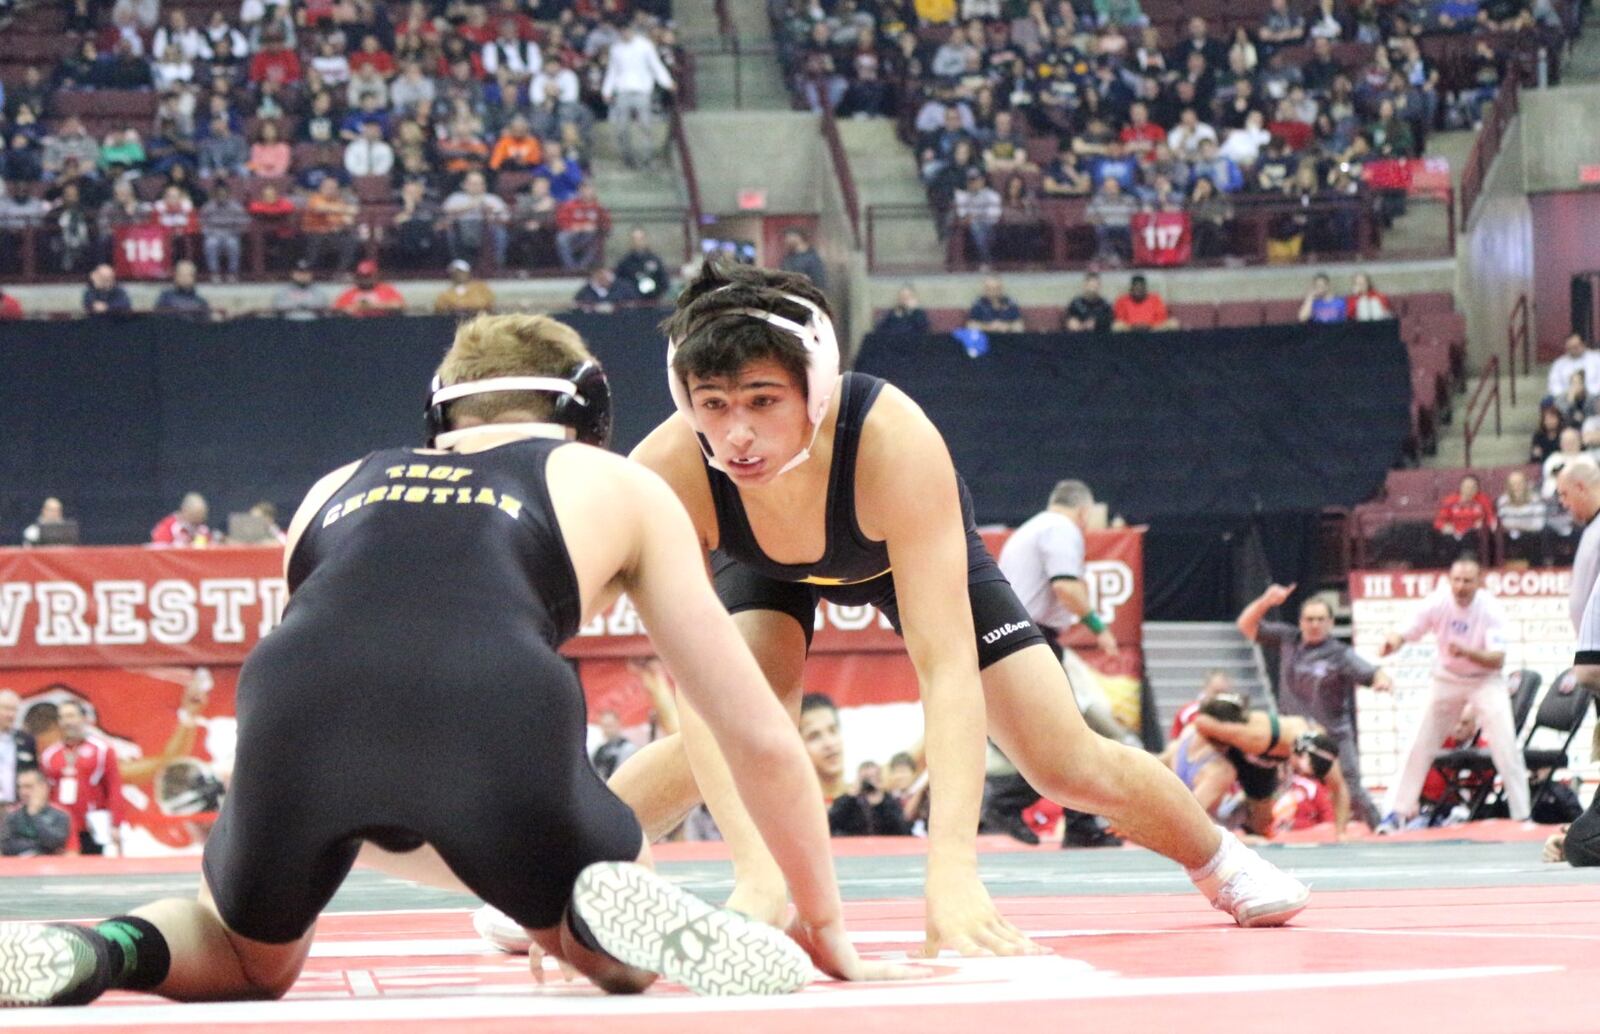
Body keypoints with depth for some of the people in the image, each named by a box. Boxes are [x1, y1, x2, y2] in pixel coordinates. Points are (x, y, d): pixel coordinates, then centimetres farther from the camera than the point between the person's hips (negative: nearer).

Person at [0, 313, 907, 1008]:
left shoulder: (340, 487, 38)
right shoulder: (619, 489, 32)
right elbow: (761, 736, 33)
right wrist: (824, 929, 45)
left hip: (297, 700, 2)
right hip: (494, 706, -2)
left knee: (248, 958, 33)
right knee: (625, 956, 28)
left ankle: (105, 951, 0)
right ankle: (631, 920, -7)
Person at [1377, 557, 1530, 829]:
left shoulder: (1490, 609, -24)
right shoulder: (1438, 602, -19)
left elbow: (1497, 660, -30)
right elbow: (1404, 635, -18)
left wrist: (1467, 652, -47)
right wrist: (1393, 641, -42)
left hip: (1484, 681, -2)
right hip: (1447, 680, 2)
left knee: (1506, 747, -15)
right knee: (1421, 746, 1)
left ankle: (1522, 815, -6)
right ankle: (1397, 812, 12)